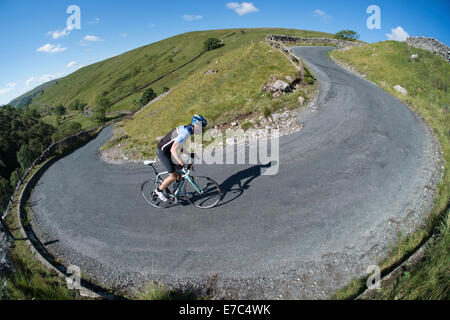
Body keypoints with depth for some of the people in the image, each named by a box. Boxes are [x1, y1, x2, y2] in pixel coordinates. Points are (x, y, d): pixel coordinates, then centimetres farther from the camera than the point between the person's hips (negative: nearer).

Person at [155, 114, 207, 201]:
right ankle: (159, 190, 17)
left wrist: (190, 154, 7)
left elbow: (179, 146, 12)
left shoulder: (186, 129, 2)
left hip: (168, 150, 9)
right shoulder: (185, 133, -28)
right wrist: (182, 163, -29)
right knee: (173, 177, -4)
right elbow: (173, 150, -31)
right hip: (163, 152, -9)